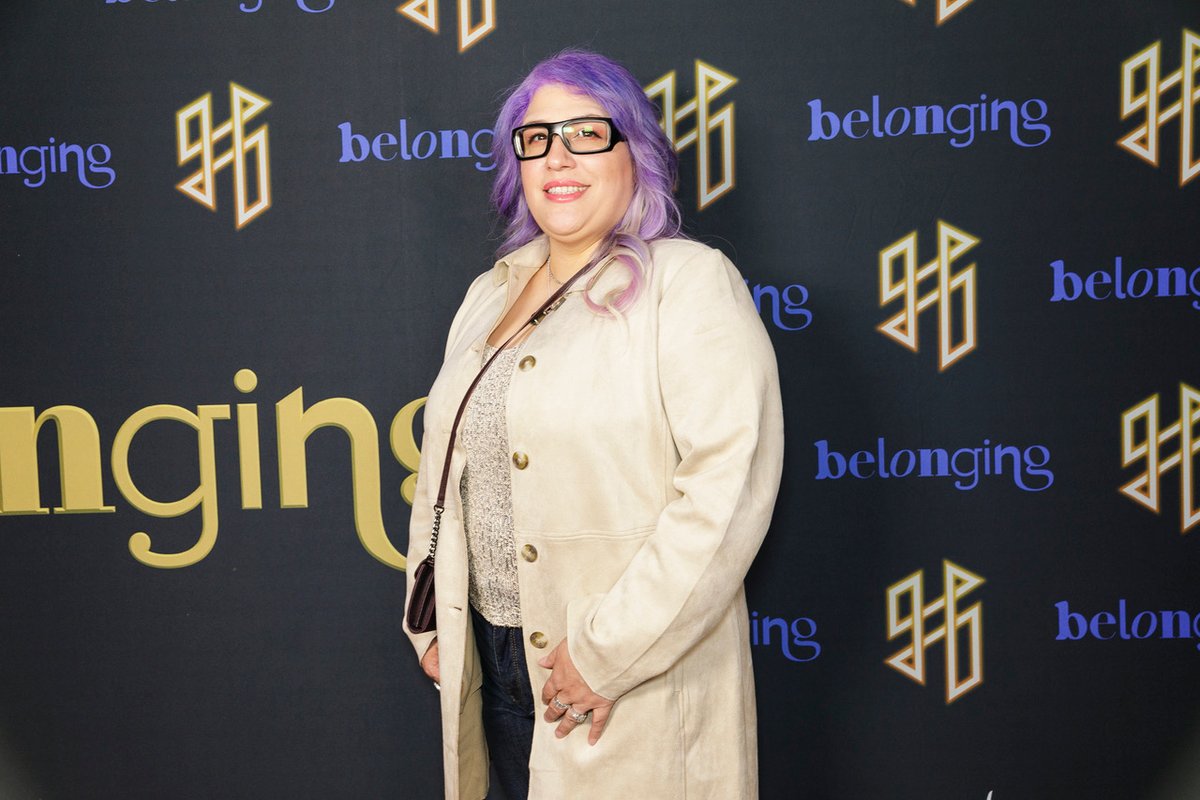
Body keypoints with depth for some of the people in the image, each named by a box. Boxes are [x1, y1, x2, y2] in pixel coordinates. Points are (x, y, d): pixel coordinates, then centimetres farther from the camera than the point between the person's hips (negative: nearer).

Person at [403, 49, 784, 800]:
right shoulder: (490, 293, 12)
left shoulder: (691, 281, -9)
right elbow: (442, 466, 16)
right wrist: (430, 621, 10)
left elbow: (729, 482, -20)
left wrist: (609, 654, -20)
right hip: (492, 660, 6)